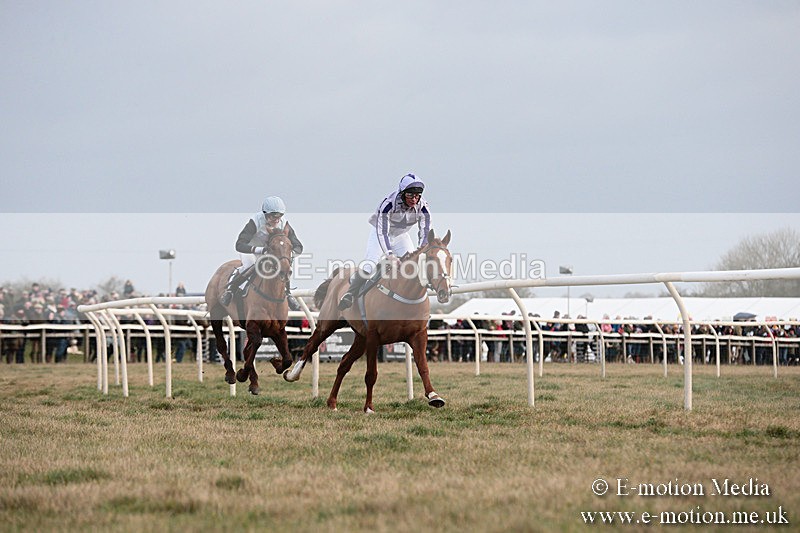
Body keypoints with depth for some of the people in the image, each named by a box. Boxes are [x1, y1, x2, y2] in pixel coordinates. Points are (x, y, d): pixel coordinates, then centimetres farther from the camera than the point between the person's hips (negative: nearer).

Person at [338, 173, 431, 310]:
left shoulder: (422, 208, -24)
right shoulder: (389, 203, -35)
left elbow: (425, 233, -25)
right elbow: (382, 231, -38)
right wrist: (389, 254, -50)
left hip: (401, 237, 4)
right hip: (379, 234, -4)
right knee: (369, 266, -18)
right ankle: (351, 293, -2)